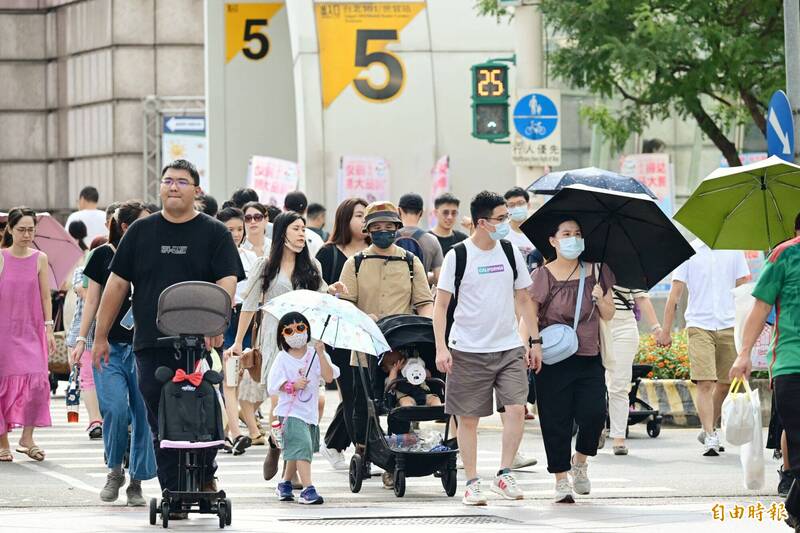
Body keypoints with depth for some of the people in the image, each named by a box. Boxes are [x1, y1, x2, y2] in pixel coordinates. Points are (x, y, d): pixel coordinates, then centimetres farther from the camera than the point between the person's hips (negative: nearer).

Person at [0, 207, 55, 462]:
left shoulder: (40, 259, 4)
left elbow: (45, 297, 7)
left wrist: (49, 328, 2)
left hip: (31, 331, 1)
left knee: (37, 381, -13)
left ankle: (27, 437, 0)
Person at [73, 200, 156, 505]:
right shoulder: (103, 256, 5)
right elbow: (93, 301, 8)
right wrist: (82, 338, 1)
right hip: (108, 344, -1)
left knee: (143, 413, -2)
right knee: (116, 407, -16)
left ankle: (136, 482, 8)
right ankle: (115, 470, 6)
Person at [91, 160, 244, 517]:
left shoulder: (214, 233, 5)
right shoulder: (141, 231, 11)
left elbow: (227, 281, -6)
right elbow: (117, 284, 13)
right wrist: (101, 336, 11)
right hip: (151, 345, 2)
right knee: (162, 424, -1)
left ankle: (205, 475, 23)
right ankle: (173, 494, 4)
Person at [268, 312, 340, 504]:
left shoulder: (315, 355, 4)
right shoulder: (282, 358, -2)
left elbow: (329, 377, -9)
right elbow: (272, 386, -6)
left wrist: (321, 354, -17)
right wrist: (293, 386, -20)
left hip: (310, 412, 4)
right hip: (290, 412, -4)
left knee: (296, 452, 15)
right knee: (301, 445, -18)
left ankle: (285, 484, 34)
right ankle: (308, 488, -24)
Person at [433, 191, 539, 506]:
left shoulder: (510, 253, 6)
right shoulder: (458, 256, -5)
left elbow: (523, 300, 15)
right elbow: (441, 305, -2)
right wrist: (441, 348, -11)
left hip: (508, 348, 3)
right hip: (468, 350, -3)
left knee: (516, 407, -13)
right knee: (468, 418, 2)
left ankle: (504, 474, -2)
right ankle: (472, 483, 13)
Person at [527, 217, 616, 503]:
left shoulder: (595, 272, 10)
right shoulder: (543, 275, 0)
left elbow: (609, 315, 14)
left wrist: (600, 298, -6)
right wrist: (536, 343, -18)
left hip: (589, 358, 2)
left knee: (594, 414, -10)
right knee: (556, 420, -2)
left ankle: (580, 461, 19)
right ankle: (561, 481, 9)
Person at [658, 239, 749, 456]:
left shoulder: (733, 251, 10)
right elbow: (675, 294, 4)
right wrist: (666, 331, 0)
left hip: (729, 326, 3)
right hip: (699, 326, -3)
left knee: (724, 384, 8)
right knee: (705, 384, -12)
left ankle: (709, 429, 27)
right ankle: (710, 438, -14)